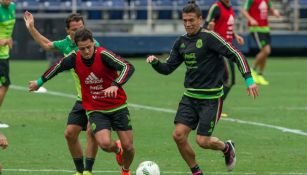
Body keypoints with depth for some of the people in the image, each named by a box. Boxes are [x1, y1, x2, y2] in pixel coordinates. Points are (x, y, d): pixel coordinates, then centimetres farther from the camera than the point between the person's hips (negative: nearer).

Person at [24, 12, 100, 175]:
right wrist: (31, 28, 25)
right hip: (82, 99, 7)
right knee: (70, 133, 3)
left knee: (91, 131, -20)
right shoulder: (66, 44, 5)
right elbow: (46, 44, 24)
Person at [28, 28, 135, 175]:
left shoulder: (103, 54, -20)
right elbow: (57, 67, 13)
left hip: (118, 107, -1)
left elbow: (128, 67, -30)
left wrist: (115, 85, -46)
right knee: (105, 143, -22)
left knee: (128, 147, 0)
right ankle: (117, 149, 17)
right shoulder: (74, 59, -8)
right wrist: (39, 82, 27)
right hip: (95, 110, 2)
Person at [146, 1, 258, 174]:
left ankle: (227, 148, 26)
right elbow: (167, 68, 13)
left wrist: (249, 79, -21)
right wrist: (155, 62, -8)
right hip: (190, 96, 6)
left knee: (203, 141, -8)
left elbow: (236, 54, -14)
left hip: (211, 98, -6)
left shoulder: (209, 37, -13)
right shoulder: (181, 42, 7)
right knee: (179, 134, -7)